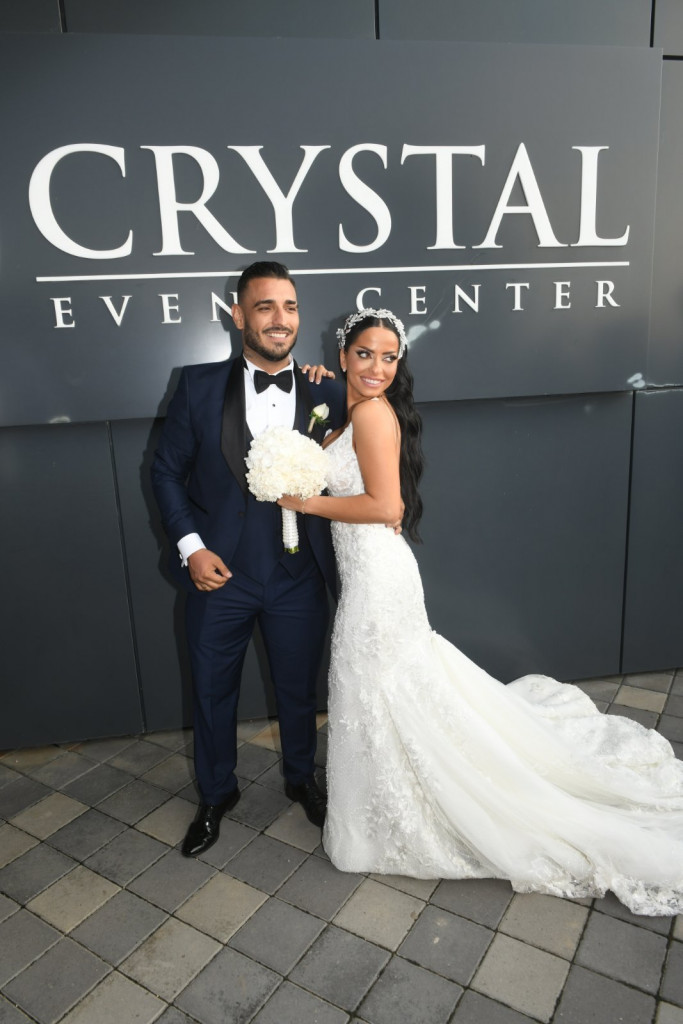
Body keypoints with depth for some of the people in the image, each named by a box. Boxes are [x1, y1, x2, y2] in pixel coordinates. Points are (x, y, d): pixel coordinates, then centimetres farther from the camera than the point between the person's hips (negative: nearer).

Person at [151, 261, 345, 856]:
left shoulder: (326, 392, -3)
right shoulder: (200, 386, -5)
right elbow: (168, 470, -1)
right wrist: (190, 546, -9)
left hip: (298, 577, 1)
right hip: (219, 572, 0)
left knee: (299, 690, 19)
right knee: (212, 692, 17)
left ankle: (301, 780, 48)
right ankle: (216, 796, 44)